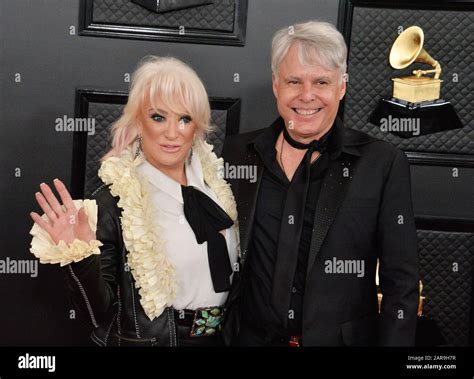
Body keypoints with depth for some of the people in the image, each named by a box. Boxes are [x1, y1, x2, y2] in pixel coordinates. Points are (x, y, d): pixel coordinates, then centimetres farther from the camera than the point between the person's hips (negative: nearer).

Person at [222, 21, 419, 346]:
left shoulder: (384, 164, -11)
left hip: (340, 338, -2)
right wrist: (216, 333, 2)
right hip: (251, 336, 3)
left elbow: (401, 283, -9)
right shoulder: (239, 152, -2)